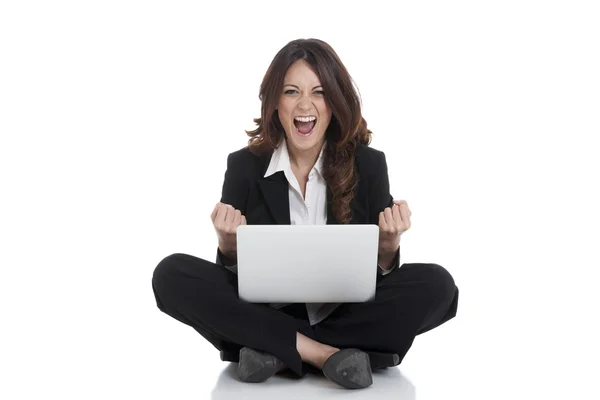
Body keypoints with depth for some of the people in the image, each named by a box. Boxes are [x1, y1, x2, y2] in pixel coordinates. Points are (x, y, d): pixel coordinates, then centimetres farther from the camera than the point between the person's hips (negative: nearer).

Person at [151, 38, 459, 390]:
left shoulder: (368, 164, -2)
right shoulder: (244, 166, -2)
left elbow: (381, 273, 0)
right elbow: (233, 272, 0)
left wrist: (389, 246, -22)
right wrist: (229, 246, -22)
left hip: (347, 314, 0)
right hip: (267, 314, 0)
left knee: (436, 285, -26)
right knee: (172, 274, -23)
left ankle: (276, 353, -24)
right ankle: (327, 354, -26)